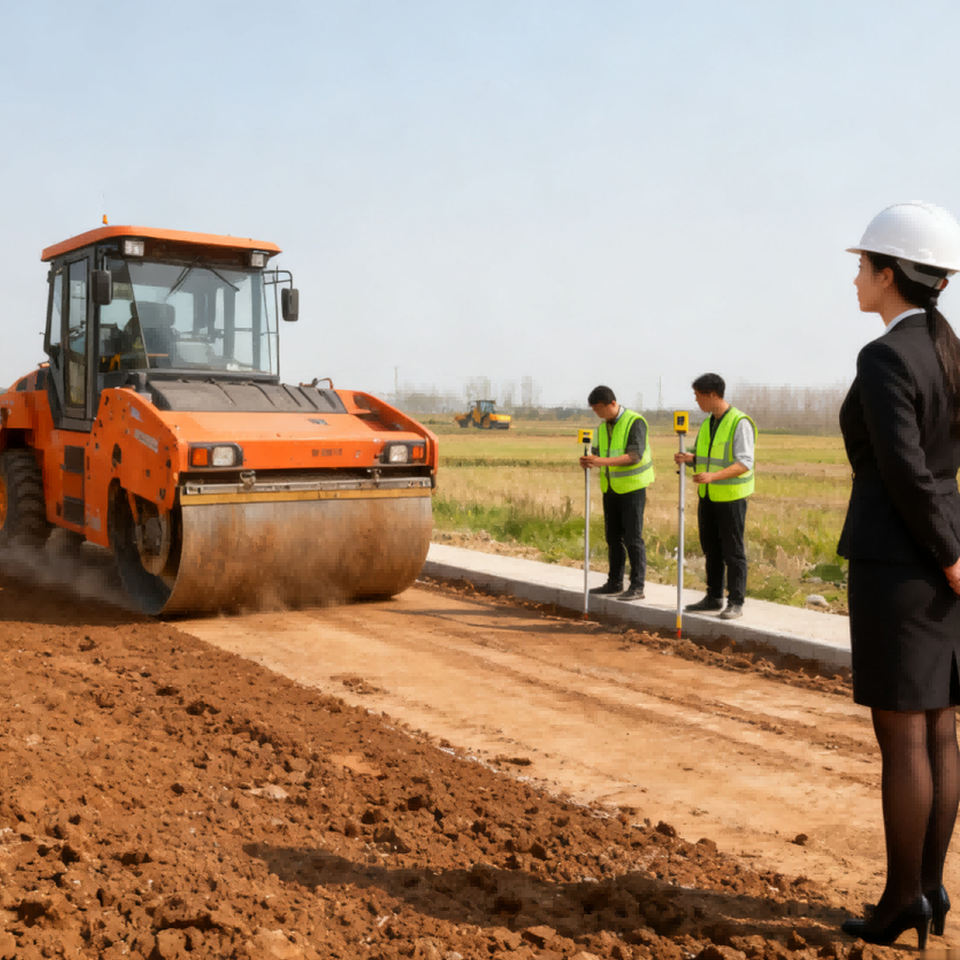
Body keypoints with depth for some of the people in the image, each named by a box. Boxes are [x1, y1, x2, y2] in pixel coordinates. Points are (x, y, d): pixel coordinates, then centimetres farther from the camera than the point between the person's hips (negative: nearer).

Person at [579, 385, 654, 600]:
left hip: (633, 487, -7)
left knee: (633, 538, -6)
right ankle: (614, 582, 20)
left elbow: (635, 456, -24)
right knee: (613, 537, 11)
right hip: (611, 488, 7)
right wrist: (588, 461, -13)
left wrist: (602, 461, -33)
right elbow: (598, 454, 11)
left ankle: (637, 587, -2)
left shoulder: (635, 422, -14)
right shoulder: (603, 427, 9)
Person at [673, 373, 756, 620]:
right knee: (711, 550, 13)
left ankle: (736, 603, 6)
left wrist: (713, 476, -31)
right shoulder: (707, 423, 12)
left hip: (731, 497, -8)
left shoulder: (740, 423, -13)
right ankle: (714, 597, 23)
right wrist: (687, 458, -3)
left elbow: (745, 463, -20)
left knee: (733, 552, -1)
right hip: (707, 496, 8)